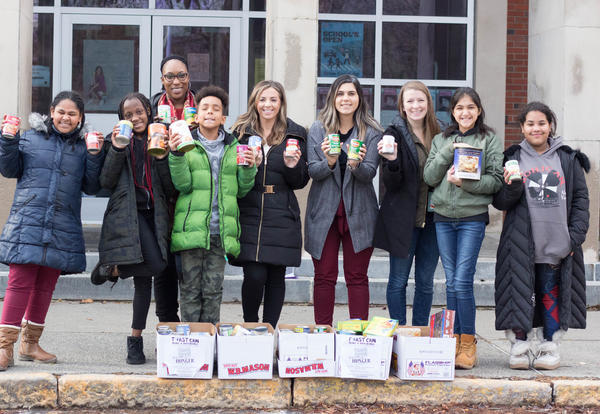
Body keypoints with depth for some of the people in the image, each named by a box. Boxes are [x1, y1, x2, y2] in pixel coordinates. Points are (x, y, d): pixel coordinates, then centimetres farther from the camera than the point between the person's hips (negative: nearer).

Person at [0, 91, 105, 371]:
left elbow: (91, 187, 7)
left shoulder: (83, 146, 11)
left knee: (45, 286, 9)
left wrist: (95, 155, -4)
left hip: (62, 229, 2)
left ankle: (30, 343, 22)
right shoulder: (30, 138, 8)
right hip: (27, 222, -2)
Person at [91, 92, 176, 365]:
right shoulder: (118, 141, 9)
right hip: (128, 213, -3)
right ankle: (111, 267, 6)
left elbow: (170, 188, 6)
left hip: (154, 214, 3)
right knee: (155, 266, -23)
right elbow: (106, 183, -1)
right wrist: (116, 149, -9)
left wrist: (161, 157, -7)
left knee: (144, 278, 0)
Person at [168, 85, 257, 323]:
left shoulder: (234, 148, 13)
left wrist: (248, 168, -3)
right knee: (190, 290, 0)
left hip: (221, 231, 2)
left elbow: (241, 191, 13)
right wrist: (176, 155, -16)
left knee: (213, 291, 3)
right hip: (192, 229, -2)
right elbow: (183, 185, -5)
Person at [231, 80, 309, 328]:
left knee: (276, 277, 3)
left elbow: (301, 182, 9)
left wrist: (292, 165, -11)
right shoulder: (241, 132, 8)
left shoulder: (295, 135, 8)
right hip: (249, 213, -1)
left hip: (281, 216, 1)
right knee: (254, 275, -10)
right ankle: (250, 328, 11)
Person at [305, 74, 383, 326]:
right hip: (324, 211, 1)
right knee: (324, 276, 5)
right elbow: (313, 171, -2)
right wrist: (329, 162, -23)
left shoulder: (371, 132, 2)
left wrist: (356, 164, -28)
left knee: (357, 277, 3)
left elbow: (370, 173, -7)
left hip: (358, 212, -1)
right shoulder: (318, 130, 5)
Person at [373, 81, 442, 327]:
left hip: (431, 217, 4)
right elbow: (391, 184, -9)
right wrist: (392, 160, -27)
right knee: (398, 280, 2)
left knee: (425, 281, 9)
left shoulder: (437, 134, 8)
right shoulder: (395, 134, -5)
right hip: (403, 218, -4)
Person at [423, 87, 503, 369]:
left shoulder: (490, 141, 4)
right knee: (451, 283, 6)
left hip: (473, 218, -3)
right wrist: (448, 153, -7)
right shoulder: (441, 140, 13)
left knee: (462, 282, -11)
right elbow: (429, 177, 5)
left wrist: (465, 182, -16)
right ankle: (454, 341, 13)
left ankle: (468, 344, -1)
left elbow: (496, 181, -3)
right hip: (443, 217, 3)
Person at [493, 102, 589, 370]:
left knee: (552, 294, 4)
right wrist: (511, 188, -16)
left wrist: (575, 236, -2)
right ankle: (520, 344, 8)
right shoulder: (513, 158, 7)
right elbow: (499, 202, 5)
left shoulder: (568, 159, 8)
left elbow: (580, 200, 8)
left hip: (557, 244, 0)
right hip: (521, 244, 0)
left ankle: (550, 345, 13)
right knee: (521, 294, -1)